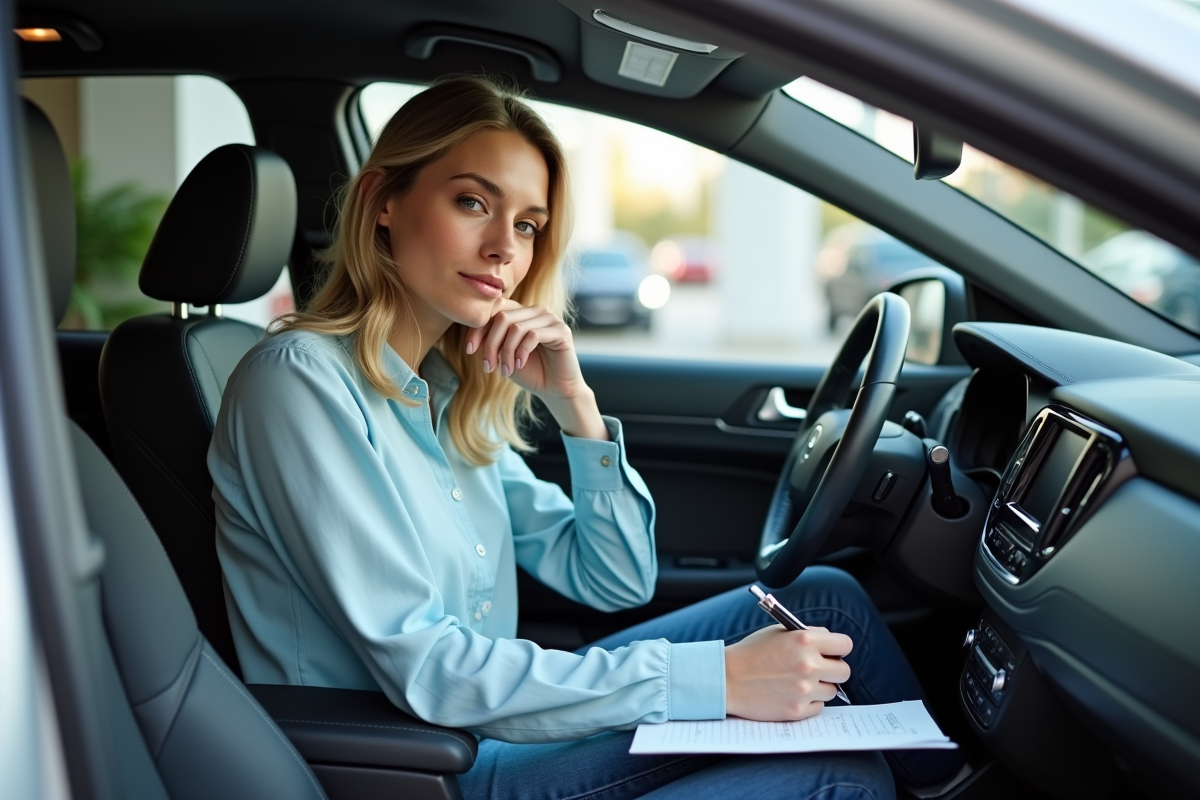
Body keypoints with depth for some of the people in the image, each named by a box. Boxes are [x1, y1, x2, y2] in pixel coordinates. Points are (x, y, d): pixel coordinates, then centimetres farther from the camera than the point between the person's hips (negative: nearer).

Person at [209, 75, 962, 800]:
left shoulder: (449, 390, 6)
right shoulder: (299, 380, -18)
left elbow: (617, 582, 6)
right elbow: (423, 671, -25)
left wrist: (576, 404, -10)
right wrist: (716, 678, -25)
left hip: (494, 720, 8)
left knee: (825, 599, 3)